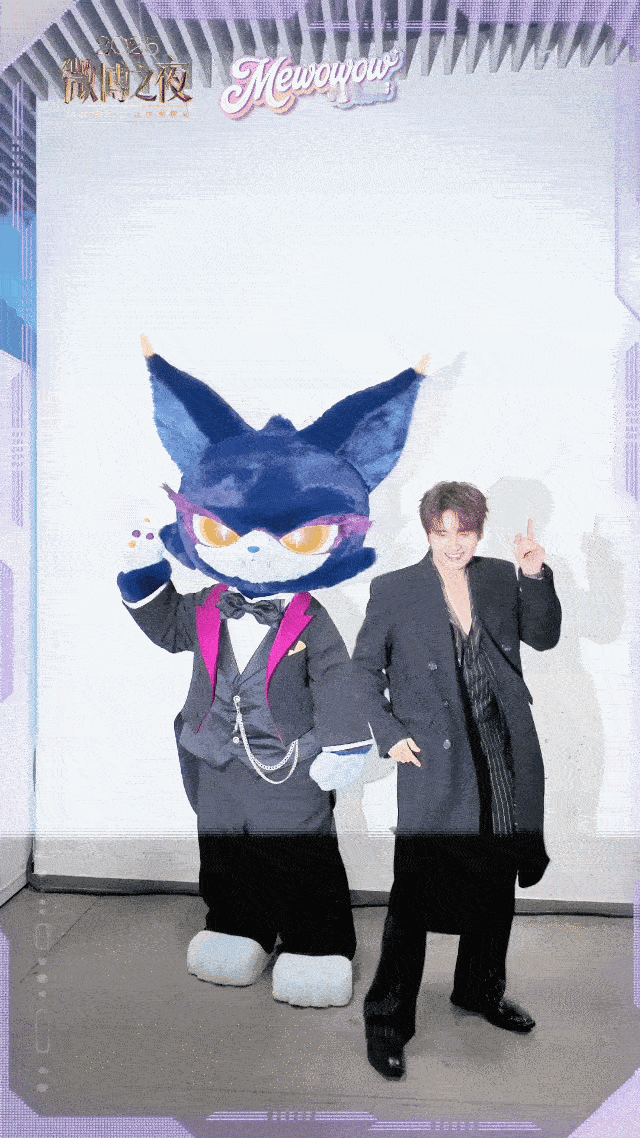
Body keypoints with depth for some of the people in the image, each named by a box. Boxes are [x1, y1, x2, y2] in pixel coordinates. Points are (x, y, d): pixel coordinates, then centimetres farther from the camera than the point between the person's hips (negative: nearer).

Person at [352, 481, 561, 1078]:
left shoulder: (501, 578, 5)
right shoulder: (393, 590, -5)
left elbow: (543, 637, 4)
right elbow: (364, 665, 2)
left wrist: (537, 576, -10)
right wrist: (389, 733, -7)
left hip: (505, 756, 5)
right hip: (433, 761, -4)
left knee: (496, 883, 19)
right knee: (414, 893, -1)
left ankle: (480, 990, 42)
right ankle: (386, 1020, 18)